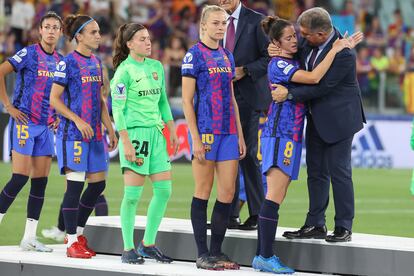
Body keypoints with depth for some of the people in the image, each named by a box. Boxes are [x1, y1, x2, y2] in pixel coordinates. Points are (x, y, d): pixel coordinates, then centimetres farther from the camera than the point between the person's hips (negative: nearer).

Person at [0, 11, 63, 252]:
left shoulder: (60, 60, 12)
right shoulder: (29, 53, -7)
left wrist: (58, 116, 13)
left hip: (46, 126, 6)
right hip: (25, 122, -6)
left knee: (41, 181, 4)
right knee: (20, 178, -13)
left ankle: (30, 238, 8)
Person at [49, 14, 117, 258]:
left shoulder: (96, 62, 13)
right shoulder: (68, 62, -9)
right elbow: (54, 99, -10)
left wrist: (110, 129, 14)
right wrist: (78, 121, -17)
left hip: (94, 134, 8)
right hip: (73, 134, -8)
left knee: (98, 183, 8)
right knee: (75, 185, -6)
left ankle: (77, 232, 22)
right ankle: (72, 242, 0)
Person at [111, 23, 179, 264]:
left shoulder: (156, 67, 13)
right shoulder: (125, 71, -7)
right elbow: (117, 109, -10)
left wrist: (172, 131, 14)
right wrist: (126, 142, -16)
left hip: (156, 133, 7)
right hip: (134, 132, -7)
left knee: (164, 190, 3)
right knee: (133, 194, -6)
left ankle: (148, 244, 14)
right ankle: (128, 249, 1)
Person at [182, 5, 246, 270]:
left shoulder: (227, 56, 14)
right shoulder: (194, 55, -5)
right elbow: (187, 100, -8)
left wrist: (240, 134, 13)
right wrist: (196, 138, -14)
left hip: (228, 131, 6)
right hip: (205, 130, -6)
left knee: (228, 193, 3)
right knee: (203, 192, -1)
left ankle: (216, 251, 11)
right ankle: (203, 254, 3)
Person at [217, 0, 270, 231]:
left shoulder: (256, 20, -2)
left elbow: (269, 57, -5)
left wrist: (245, 70, -15)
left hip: (248, 97, -5)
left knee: (248, 154, -7)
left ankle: (256, 214, -1)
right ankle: (230, 214, 9)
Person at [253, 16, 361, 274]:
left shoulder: (296, 61, 17)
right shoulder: (279, 64, -10)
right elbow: (313, 78, -21)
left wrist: (346, 47, 16)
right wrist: (334, 50, -13)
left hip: (292, 134, 9)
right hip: (280, 133, -9)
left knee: (276, 195, 6)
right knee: (276, 194, -14)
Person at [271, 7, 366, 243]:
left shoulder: (344, 54, -26)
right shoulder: (309, 42, -4)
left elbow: (321, 86, -26)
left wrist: (289, 94, -22)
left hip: (338, 119, -8)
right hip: (317, 118, 8)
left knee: (339, 172, -3)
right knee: (316, 172, 12)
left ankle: (344, 228, 5)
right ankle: (315, 225, 19)